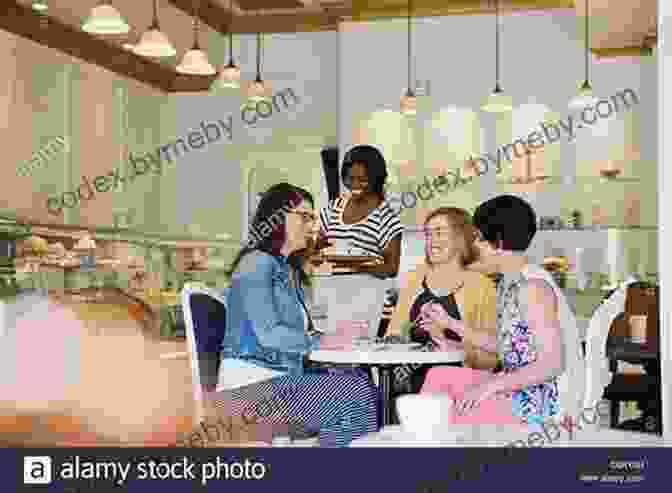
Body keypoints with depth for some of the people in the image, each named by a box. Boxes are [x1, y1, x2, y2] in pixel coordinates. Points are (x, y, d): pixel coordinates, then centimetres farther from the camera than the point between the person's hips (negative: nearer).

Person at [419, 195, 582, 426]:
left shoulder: (534, 286, -19)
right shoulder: (507, 284, 9)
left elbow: (553, 363, -23)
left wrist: (492, 385, -25)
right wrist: (450, 323, 15)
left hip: (541, 404, -9)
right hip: (515, 389, 9)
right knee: (439, 376, 9)